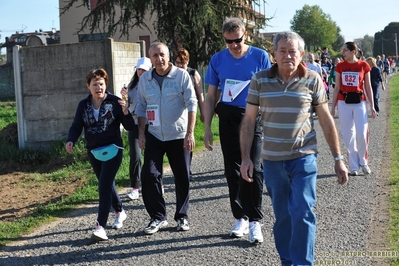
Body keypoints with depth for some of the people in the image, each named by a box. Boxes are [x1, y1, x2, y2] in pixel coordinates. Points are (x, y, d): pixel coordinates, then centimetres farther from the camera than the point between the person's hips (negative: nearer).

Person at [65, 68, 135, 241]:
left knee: (104, 185, -13)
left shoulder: (114, 102, -8)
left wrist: (126, 113, -27)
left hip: (112, 149, -5)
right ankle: (120, 212, 41)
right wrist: (70, 140, -20)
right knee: (107, 184, 18)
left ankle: (100, 226, -12)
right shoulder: (83, 105, 3)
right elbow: (76, 126, -1)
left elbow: (129, 127, -7)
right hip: (93, 151, 5)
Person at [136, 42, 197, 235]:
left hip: (179, 136, -3)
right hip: (154, 136, 3)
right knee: (149, 175, -6)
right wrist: (141, 134, 4)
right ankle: (158, 217, 7)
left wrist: (190, 134, -15)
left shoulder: (182, 76, -7)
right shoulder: (144, 79, 4)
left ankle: (182, 216, 21)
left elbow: (191, 104, -9)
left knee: (182, 178, 5)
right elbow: (141, 107, 10)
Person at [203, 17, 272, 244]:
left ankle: (255, 221, 1)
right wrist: (207, 128, 3)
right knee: (233, 170, 9)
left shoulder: (260, 56, -3)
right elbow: (211, 96, 7)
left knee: (253, 169, -8)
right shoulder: (217, 60, 3)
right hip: (228, 119, 3)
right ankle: (241, 217, 22)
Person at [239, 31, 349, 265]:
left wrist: (338, 158, 1)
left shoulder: (313, 80, -3)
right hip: (272, 160, 2)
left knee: (302, 213, -9)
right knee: (282, 216, 12)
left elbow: (326, 121, 1)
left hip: (304, 158, -2)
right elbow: (249, 120, 2)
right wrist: (246, 157, -3)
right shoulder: (260, 80, -1)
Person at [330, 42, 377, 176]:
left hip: (360, 102, -1)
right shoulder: (340, 66, 3)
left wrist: (372, 106, 1)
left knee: (362, 133, -8)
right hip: (344, 103, 2)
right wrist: (332, 107, 6)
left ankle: (363, 162, 15)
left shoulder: (363, 65, -1)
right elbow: (337, 88, 7)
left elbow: (368, 87, 4)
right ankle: (354, 166, 13)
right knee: (348, 135, 3)